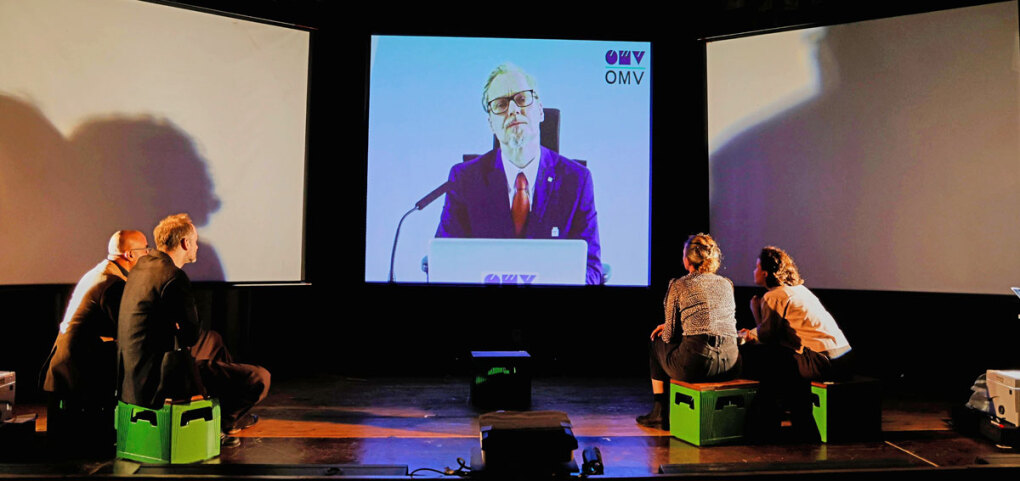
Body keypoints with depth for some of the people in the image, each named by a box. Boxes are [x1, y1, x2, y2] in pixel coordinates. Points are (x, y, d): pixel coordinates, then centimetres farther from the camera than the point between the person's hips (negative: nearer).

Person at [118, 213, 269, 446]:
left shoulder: (144, 263, 8)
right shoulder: (173, 277, -22)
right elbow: (190, 336, -14)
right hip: (158, 380, -11)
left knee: (213, 339, 33)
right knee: (259, 378, -10)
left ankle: (235, 417, 43)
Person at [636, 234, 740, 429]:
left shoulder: (678, 285, 0)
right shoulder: (727, 284, 16)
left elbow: (669, 336, 1)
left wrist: (667, 329, 26)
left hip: (695, 365, -5)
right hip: (730, 365, 5)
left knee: (656, 345, 26)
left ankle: (660, 413, 27)